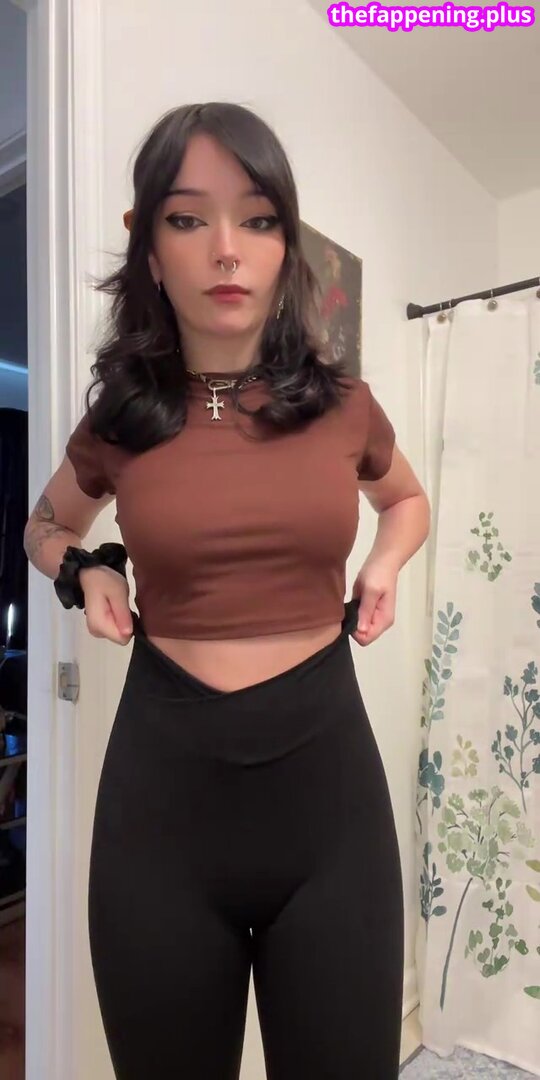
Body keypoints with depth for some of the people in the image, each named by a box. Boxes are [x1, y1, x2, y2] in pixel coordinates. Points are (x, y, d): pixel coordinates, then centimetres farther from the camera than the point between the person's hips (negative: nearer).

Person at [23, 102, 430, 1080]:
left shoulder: (344, 406, 0)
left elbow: (406, 497, 22)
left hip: (327, 779, 0)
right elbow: (46, 526, 20)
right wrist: (86, 574, 0)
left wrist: (384, 566, 3)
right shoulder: (119, 422, 0)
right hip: (160, 788, 1)